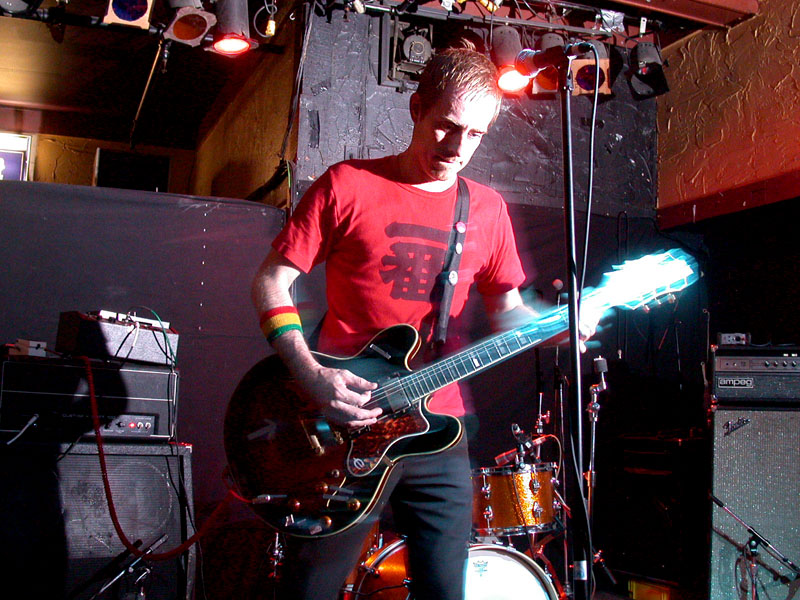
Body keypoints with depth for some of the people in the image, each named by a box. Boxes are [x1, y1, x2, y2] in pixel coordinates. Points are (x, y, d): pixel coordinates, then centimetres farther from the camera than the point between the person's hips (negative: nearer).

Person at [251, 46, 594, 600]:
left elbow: (506, 307, 16)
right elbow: (271, 281, -3)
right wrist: (312, 376, -16)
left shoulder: (487, 209, 11)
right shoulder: (349, 186, -2)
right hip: (340, 425, -3)